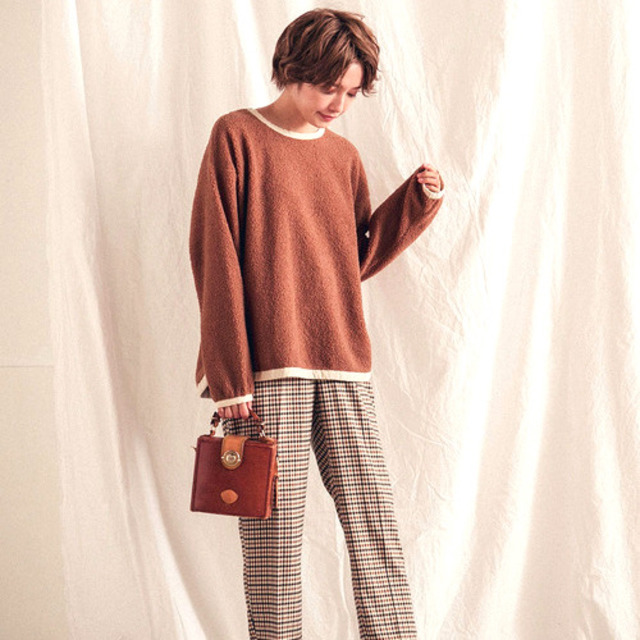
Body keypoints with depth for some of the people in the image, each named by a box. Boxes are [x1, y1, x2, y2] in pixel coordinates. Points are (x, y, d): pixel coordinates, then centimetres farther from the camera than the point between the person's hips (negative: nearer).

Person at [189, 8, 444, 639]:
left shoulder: (344, 155, 17)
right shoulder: (236, 135, 2)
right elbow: (214, 258, -4)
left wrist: (417, 200, 5)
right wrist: (229, 375, -11)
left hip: (343, 366, 5)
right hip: (266, 367, -4)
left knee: (375, 526, 2)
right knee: (273, 534, -3)